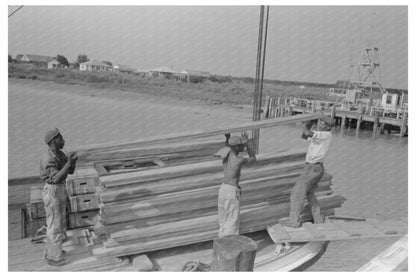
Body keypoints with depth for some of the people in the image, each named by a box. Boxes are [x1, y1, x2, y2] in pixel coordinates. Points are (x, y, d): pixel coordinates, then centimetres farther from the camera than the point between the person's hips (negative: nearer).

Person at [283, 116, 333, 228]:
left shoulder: (326, 135, -16)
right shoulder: (319, 135, 12)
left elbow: (308, 134, -31)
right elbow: (304, 136, 18)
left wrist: (305, 127, -9)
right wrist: (308, 126, 2)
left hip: (312, 168, -10)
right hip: (317, 168, 10)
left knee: (297, 192, -3)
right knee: (309, 194, 22)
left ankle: (294, 221, 0)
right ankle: (318, 219, 28)